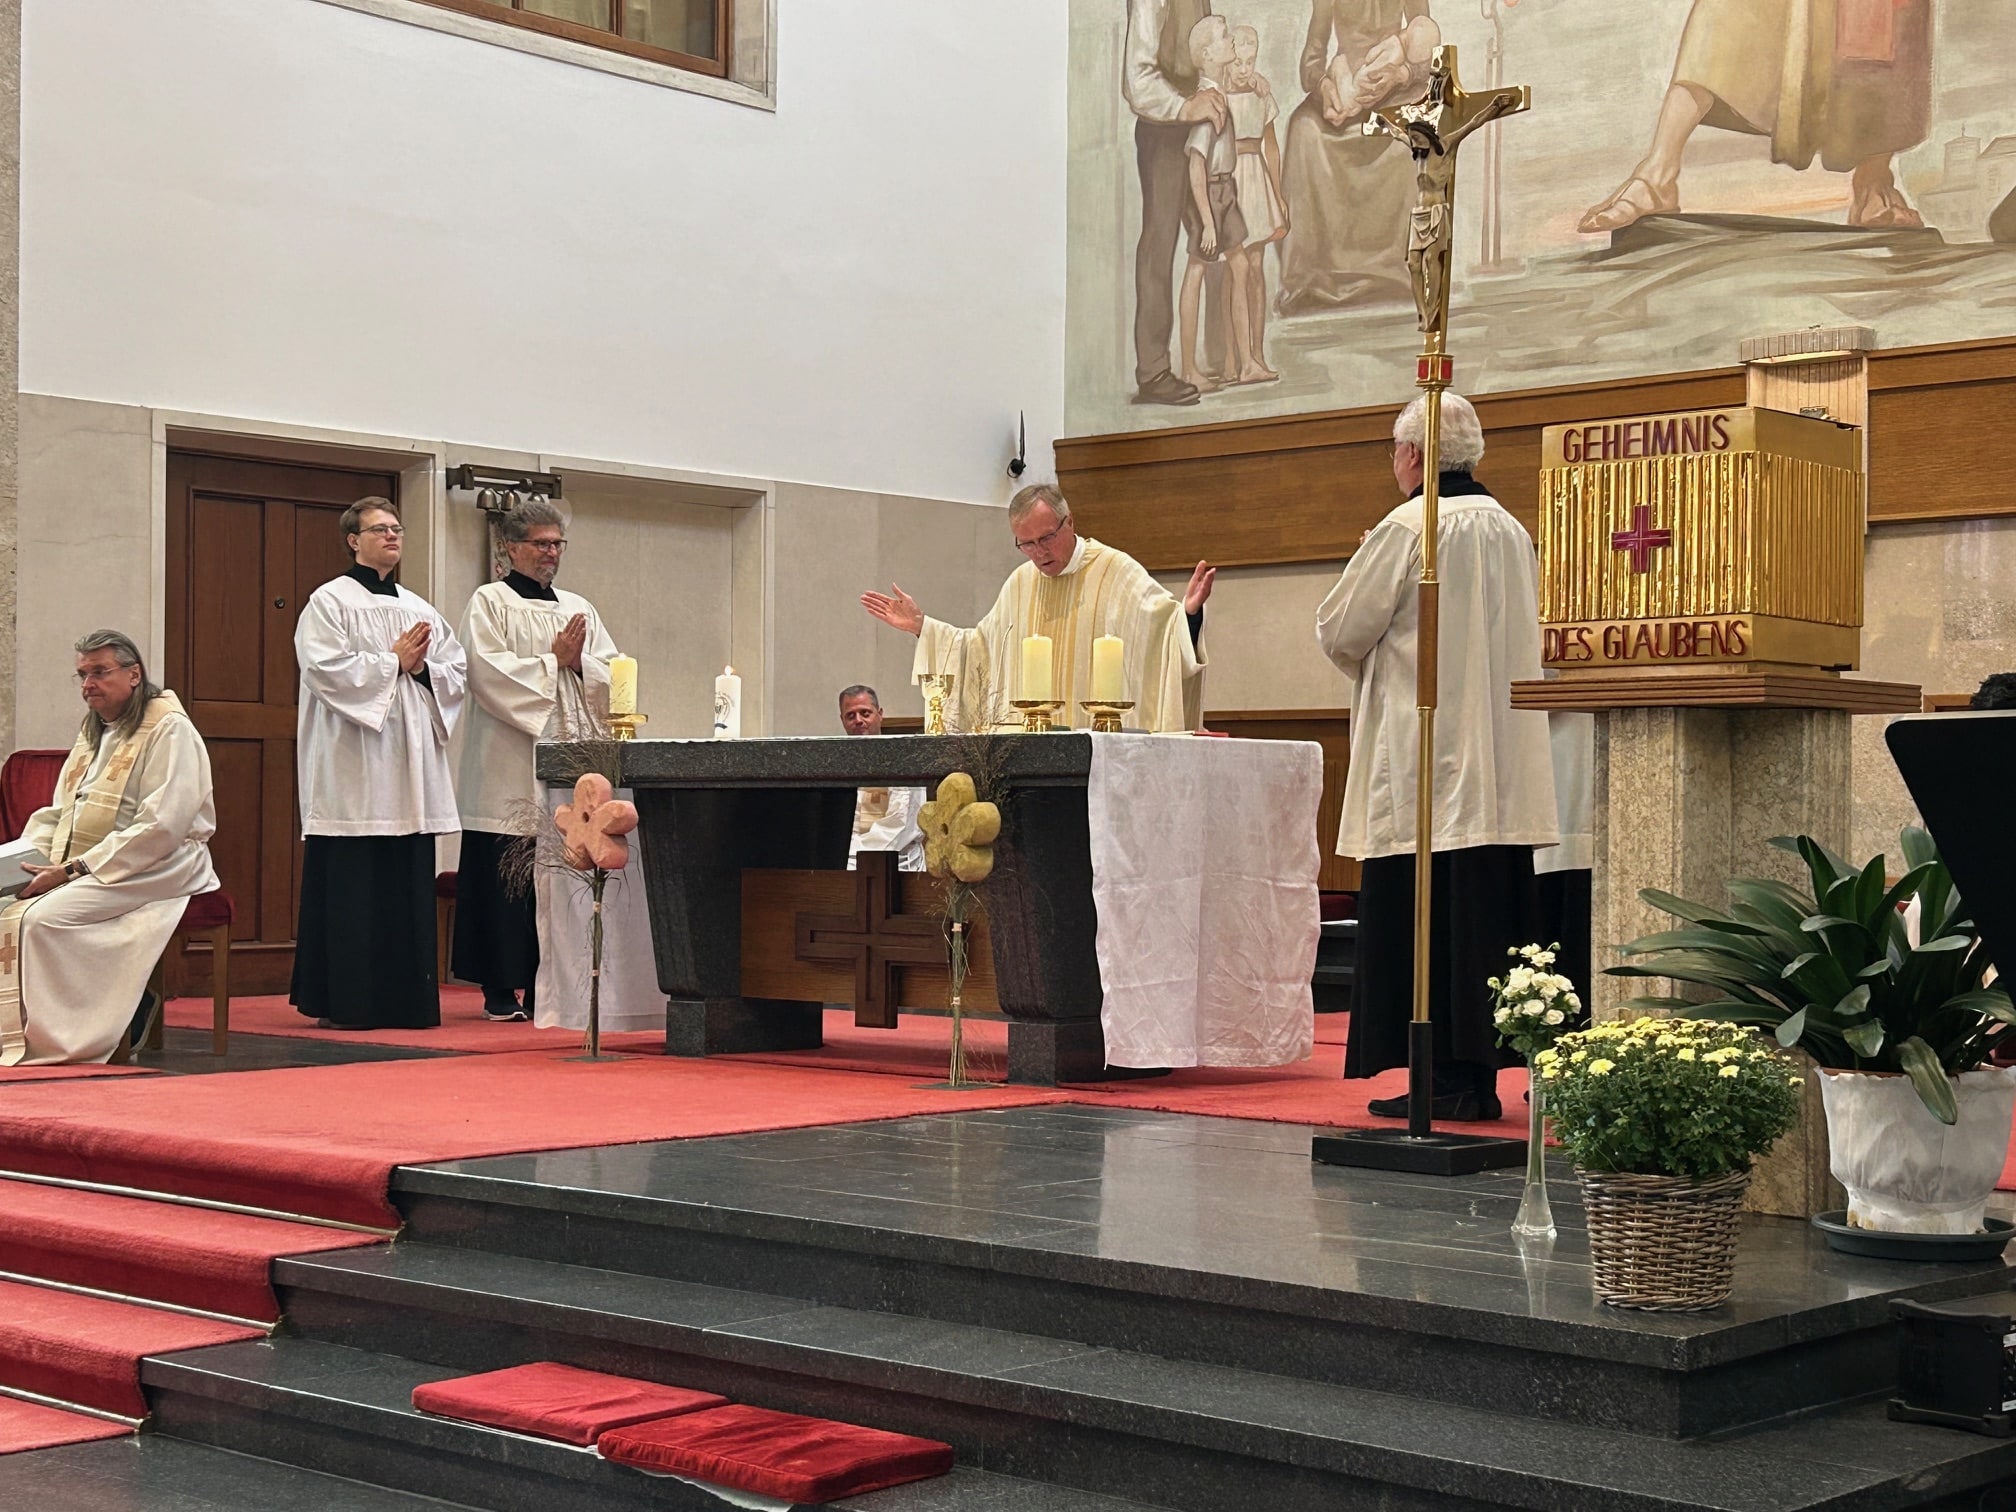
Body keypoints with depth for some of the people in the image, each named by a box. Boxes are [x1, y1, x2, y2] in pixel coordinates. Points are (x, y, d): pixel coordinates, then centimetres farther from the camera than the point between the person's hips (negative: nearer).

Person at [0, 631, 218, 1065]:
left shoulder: (170, 731, -9)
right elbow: (58, 814, 21)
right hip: (84, 875, 8)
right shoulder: (92, 733, 20)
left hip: (157, 871, -8)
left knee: (44, 918, -27)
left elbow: (159, 829, -18)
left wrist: (74, 869, -19)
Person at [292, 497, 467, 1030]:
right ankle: (343, 1003, -1)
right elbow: (327, 668, -13)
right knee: (352, 887, -6)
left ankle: (407, 999, 10)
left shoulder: (420, 609, 18)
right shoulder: (329, 602, 1)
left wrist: (422, 667, -5)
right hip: (352, 768, -6)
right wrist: (393, 661, -9)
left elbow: (458, 672, 15)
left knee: (409, 884, 5)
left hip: (411, 766, 6)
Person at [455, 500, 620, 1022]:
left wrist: (579, 662, -7)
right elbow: (490, 671, -11)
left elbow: (613, 673, 11)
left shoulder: (579, 608, 19)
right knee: (506, 877, -5)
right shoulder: (489, 603, 3)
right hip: (510, 766, -5)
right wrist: (553, 661, -7)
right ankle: (501, 992, 0)